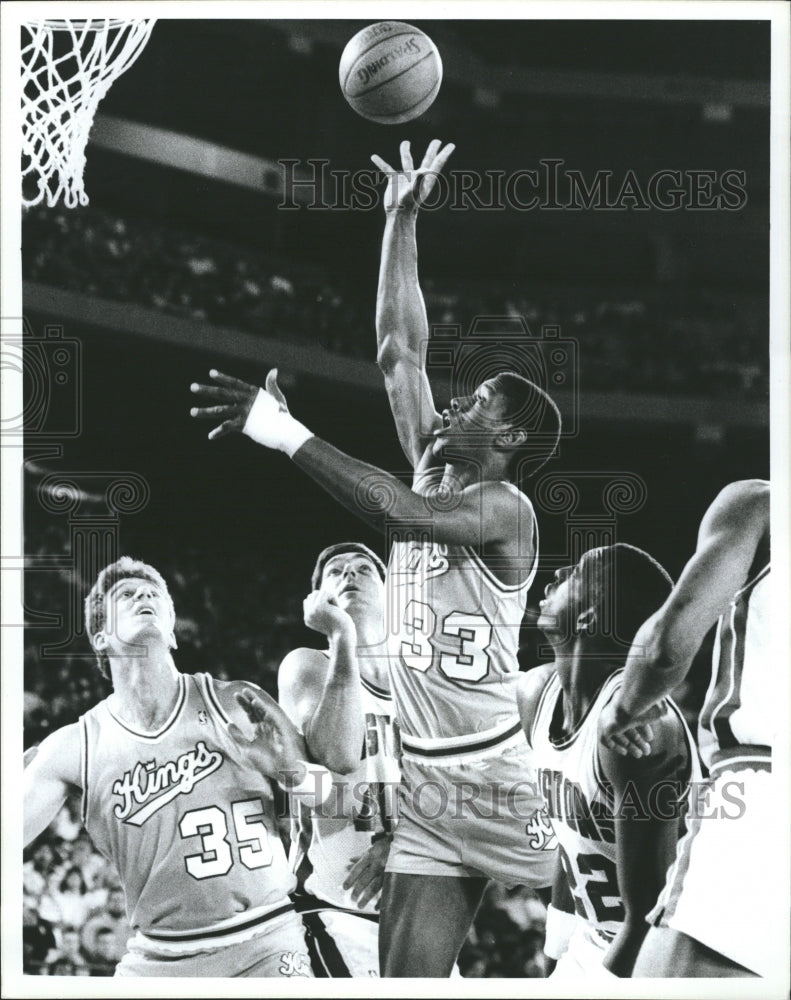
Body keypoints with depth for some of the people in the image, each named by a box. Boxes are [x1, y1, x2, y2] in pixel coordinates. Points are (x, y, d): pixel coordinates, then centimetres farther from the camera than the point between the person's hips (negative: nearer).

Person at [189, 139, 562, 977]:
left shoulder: (505, 507, -9)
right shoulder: (431, 475, 13)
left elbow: (398, 513, -26)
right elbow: (398, 352, 12)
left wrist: (288, 435, -24)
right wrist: (400, 221, 10)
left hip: (500, 777, -6)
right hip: (426, 787, 7)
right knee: (407, 976, -1)